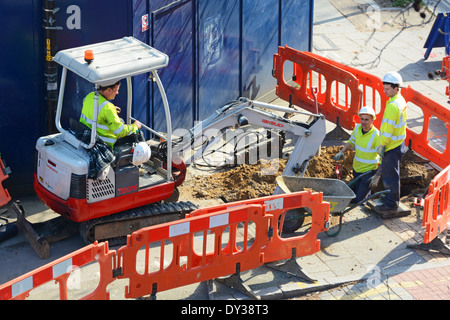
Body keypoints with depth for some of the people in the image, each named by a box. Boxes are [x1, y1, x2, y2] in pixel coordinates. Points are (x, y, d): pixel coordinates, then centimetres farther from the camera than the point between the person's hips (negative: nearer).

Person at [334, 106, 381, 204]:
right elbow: (351, 142, 15)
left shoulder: (376, 136, -24)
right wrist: (342, 151, -2)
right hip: (357, 168, 6)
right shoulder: (357, 128, -6)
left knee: (358, 200, -6)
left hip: (369, 170, -6)